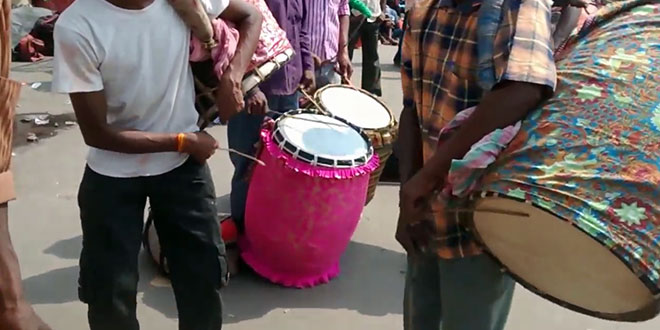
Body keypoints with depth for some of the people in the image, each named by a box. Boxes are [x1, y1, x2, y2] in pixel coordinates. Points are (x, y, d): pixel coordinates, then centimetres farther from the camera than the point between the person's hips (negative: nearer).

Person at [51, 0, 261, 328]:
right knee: (111, 290, 9)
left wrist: (232, 76, -12)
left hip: (183, 163, 3)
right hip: (112, 174, -2)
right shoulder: (76, 26, -24)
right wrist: (182, 140, -14)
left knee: (205, 273, 11)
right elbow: (97, 133, -18)